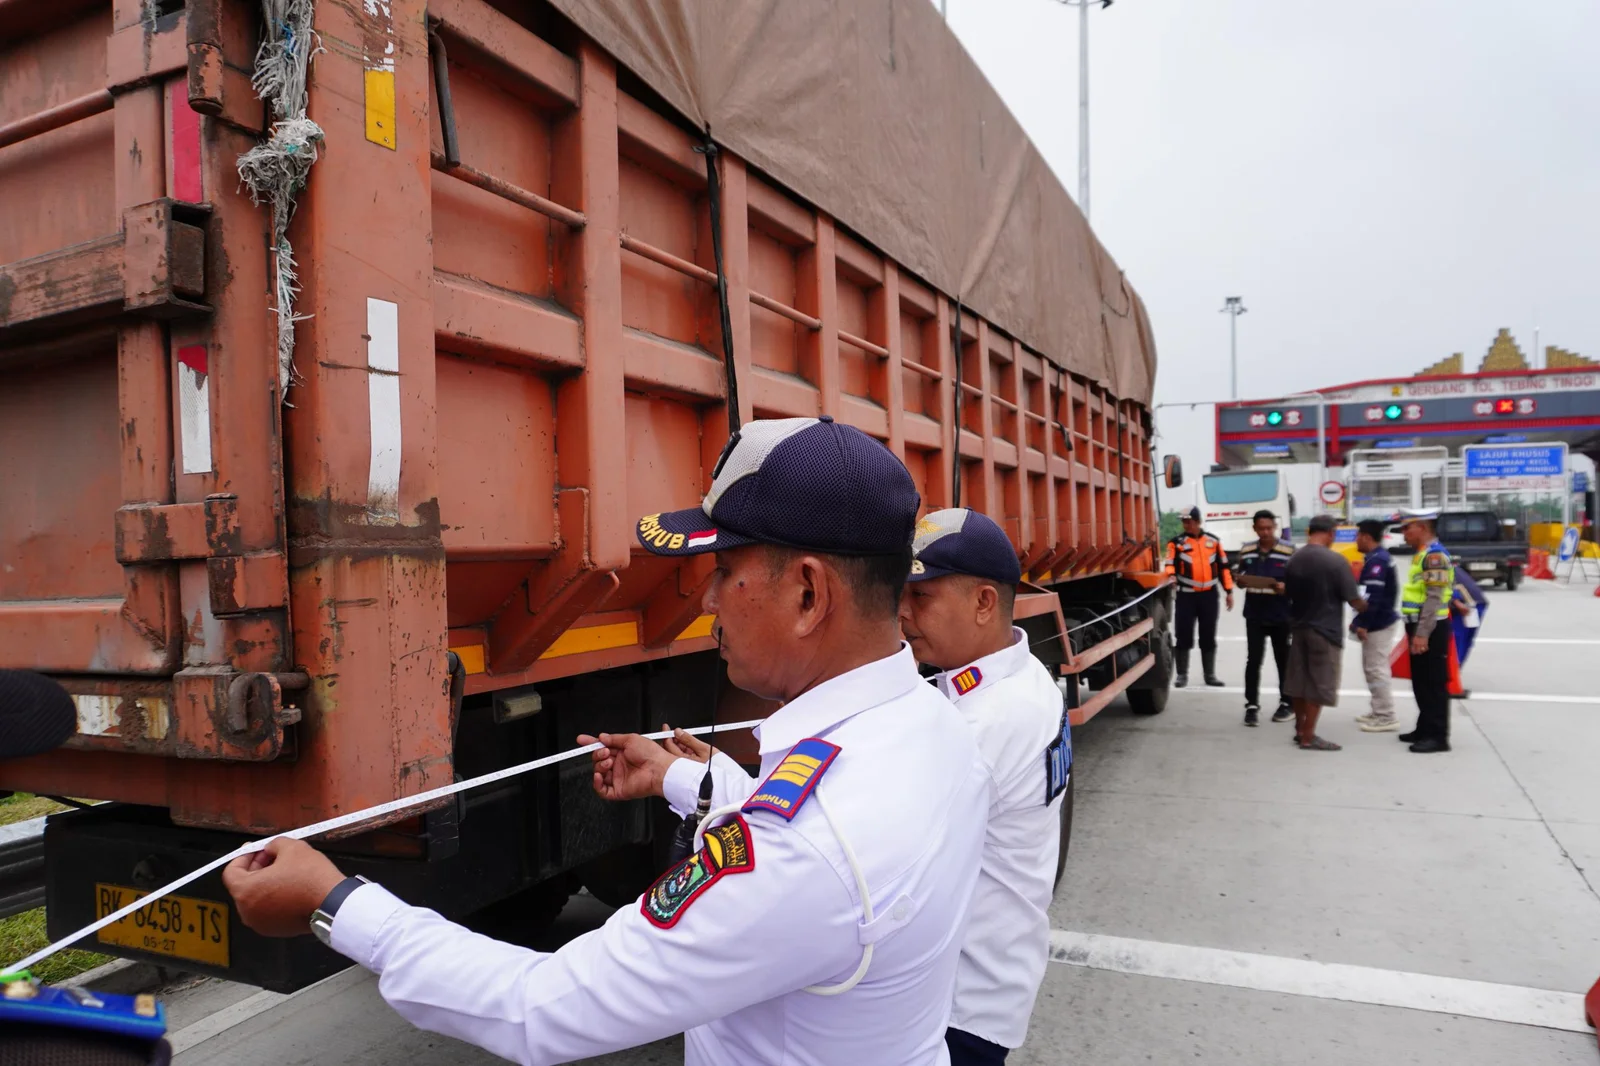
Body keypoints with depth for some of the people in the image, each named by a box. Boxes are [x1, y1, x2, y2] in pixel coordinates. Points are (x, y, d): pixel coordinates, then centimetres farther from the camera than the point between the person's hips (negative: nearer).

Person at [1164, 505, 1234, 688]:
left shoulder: (1213, 541, 8)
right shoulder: (1176, 542, -1)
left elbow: (1223, 567, 12)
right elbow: (1170, 564, -12)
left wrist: (1229, 591, 9)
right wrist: (1171, 576, -34)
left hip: (1209, 595, 3)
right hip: (1186, 595, -2)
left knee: (1208, 637, 9)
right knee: (1184, 636, -2)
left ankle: (1210, 674, 19)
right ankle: (1182, 674, 8)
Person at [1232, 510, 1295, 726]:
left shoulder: (1289, 552, -6)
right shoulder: (1246, 552, 4)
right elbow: (1239, 578, 13)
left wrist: (1285, 587, -24)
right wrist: (1240, 581, -11)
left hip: (1281, 617, -2)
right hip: (1254, 616, 2)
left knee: (1284, 661, 11)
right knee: (1253, 660, 3)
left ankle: (1287, 703, 24)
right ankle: (1252, 705, 9)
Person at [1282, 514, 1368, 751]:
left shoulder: (1294, 560, 3)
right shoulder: (1335, 560, -15)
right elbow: (1352, 599, -13)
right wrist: (1365, 606, 8)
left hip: (1298, 627, 6)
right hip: (1324, 630, -6)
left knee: (1299, 681, 14)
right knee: (1318, 684, 1)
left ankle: (1300, 730, 24)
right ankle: (1308, 737, 5)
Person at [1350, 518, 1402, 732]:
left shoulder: (1376, 561, -19)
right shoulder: (1378, 558, 14)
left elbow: (1373, 597, -25)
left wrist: (1360, 623, -19)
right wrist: (1360, 621, 15)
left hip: (1379, 624, -11)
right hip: (1379, 622, 11)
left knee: (1377, 670, -5)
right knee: (1371, 668, 17)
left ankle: (1387, 717, 2)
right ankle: (1379, 711, 25)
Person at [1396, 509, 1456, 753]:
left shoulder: (1434, 554, -16)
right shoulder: (1420, 553, 16)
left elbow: (1434, 599, -22)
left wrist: (1422, 634, -24)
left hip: (1430, 630, -10)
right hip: (1419, 628, 10)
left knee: (1434, 684, -4)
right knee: (1421, 683, 16)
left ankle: (1438, 736, 0)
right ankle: (1425, 728, 25)